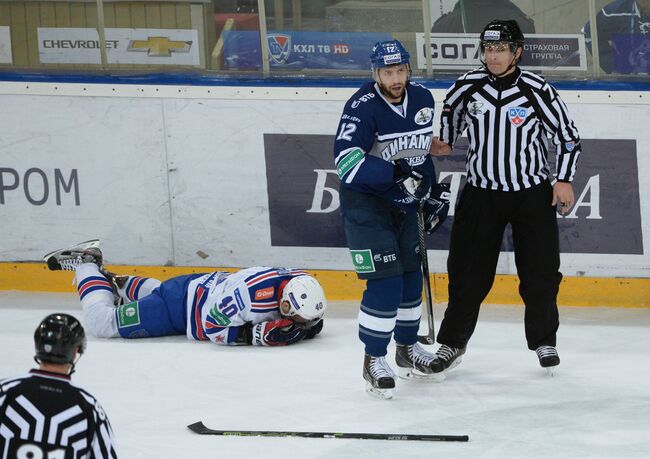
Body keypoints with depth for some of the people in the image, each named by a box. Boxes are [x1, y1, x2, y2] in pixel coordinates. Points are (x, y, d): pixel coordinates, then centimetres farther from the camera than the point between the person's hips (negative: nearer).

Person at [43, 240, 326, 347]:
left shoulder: (300, 282, -21)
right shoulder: (255, 292, -42)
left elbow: (311, 321, 0)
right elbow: (213, 326, -34)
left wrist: (308, 327, -23)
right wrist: (255, 334, -41)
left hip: (208, 286, 7)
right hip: (184, 300, -7)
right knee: (102, 323, 2)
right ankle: (85, 265, 23)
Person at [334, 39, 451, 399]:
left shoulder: (422, 99, 0)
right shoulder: (363, 107, -23)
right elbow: (346, 159, -34)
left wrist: (434, 190, 13)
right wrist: (396, 173, -41)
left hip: (403, 201, 7)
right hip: (364, 202, -7)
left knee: (410, 278, 15)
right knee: (385, 282, -13)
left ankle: (407, 349, 34)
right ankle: (374, 360, -1)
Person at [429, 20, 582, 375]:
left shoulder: (536, 90, -12)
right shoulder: (467, 86, -5)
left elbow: (567, 135, -3)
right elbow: (450, 116, 16)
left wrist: (564, 180, -10)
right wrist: (443, 143, -2)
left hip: (533, 194, -1)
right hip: (481, 194, 1)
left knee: (540, 272, -1)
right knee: (468, 272, 1)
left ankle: (544, 341, 16)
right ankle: (452, 341, 13)